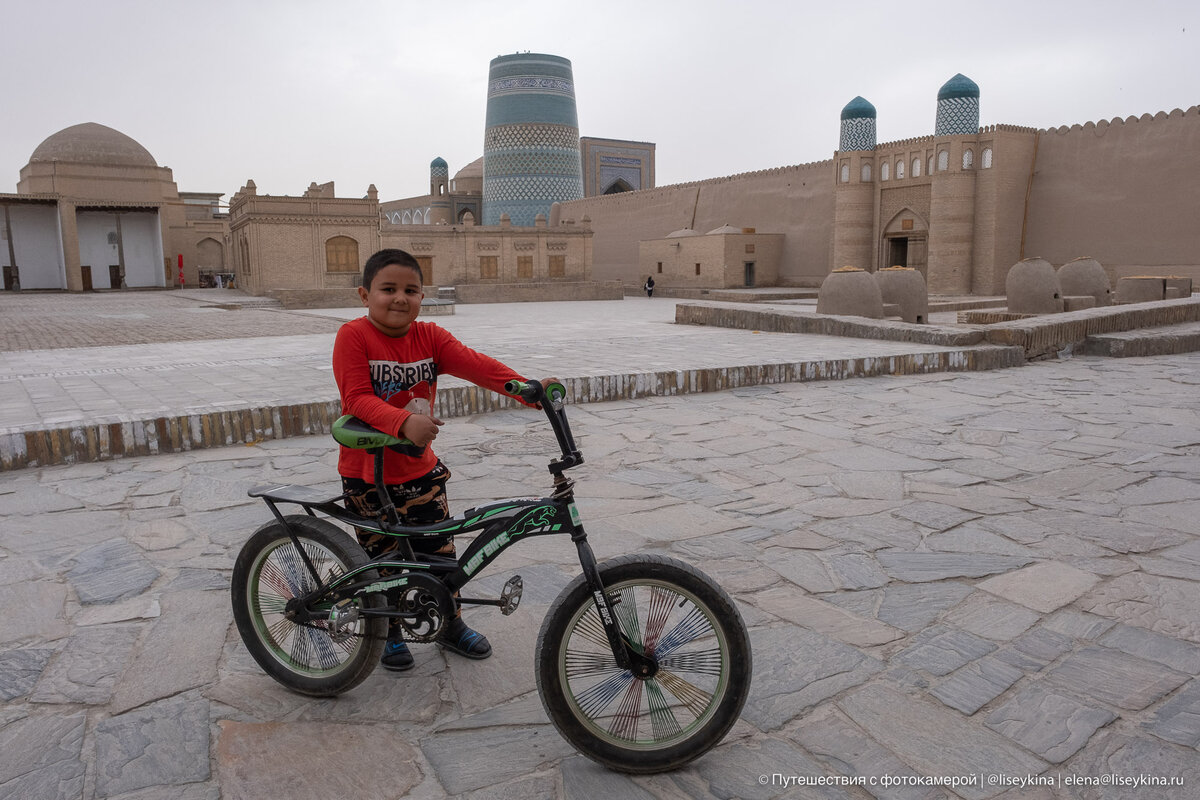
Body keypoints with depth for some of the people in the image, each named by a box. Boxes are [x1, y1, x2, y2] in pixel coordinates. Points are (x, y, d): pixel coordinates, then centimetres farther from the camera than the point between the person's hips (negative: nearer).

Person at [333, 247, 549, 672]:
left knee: (439, 550, 11)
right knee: (382, 557, 13)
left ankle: (452, 625, 34)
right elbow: (357, 398, -24)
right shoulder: (354, 335, -14)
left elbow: (475, 364, -18)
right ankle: (390, 633, 36)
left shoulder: (429, 337, -4)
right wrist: (404, 422, -41)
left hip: (419, 468, 3)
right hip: (367, 475, -3)